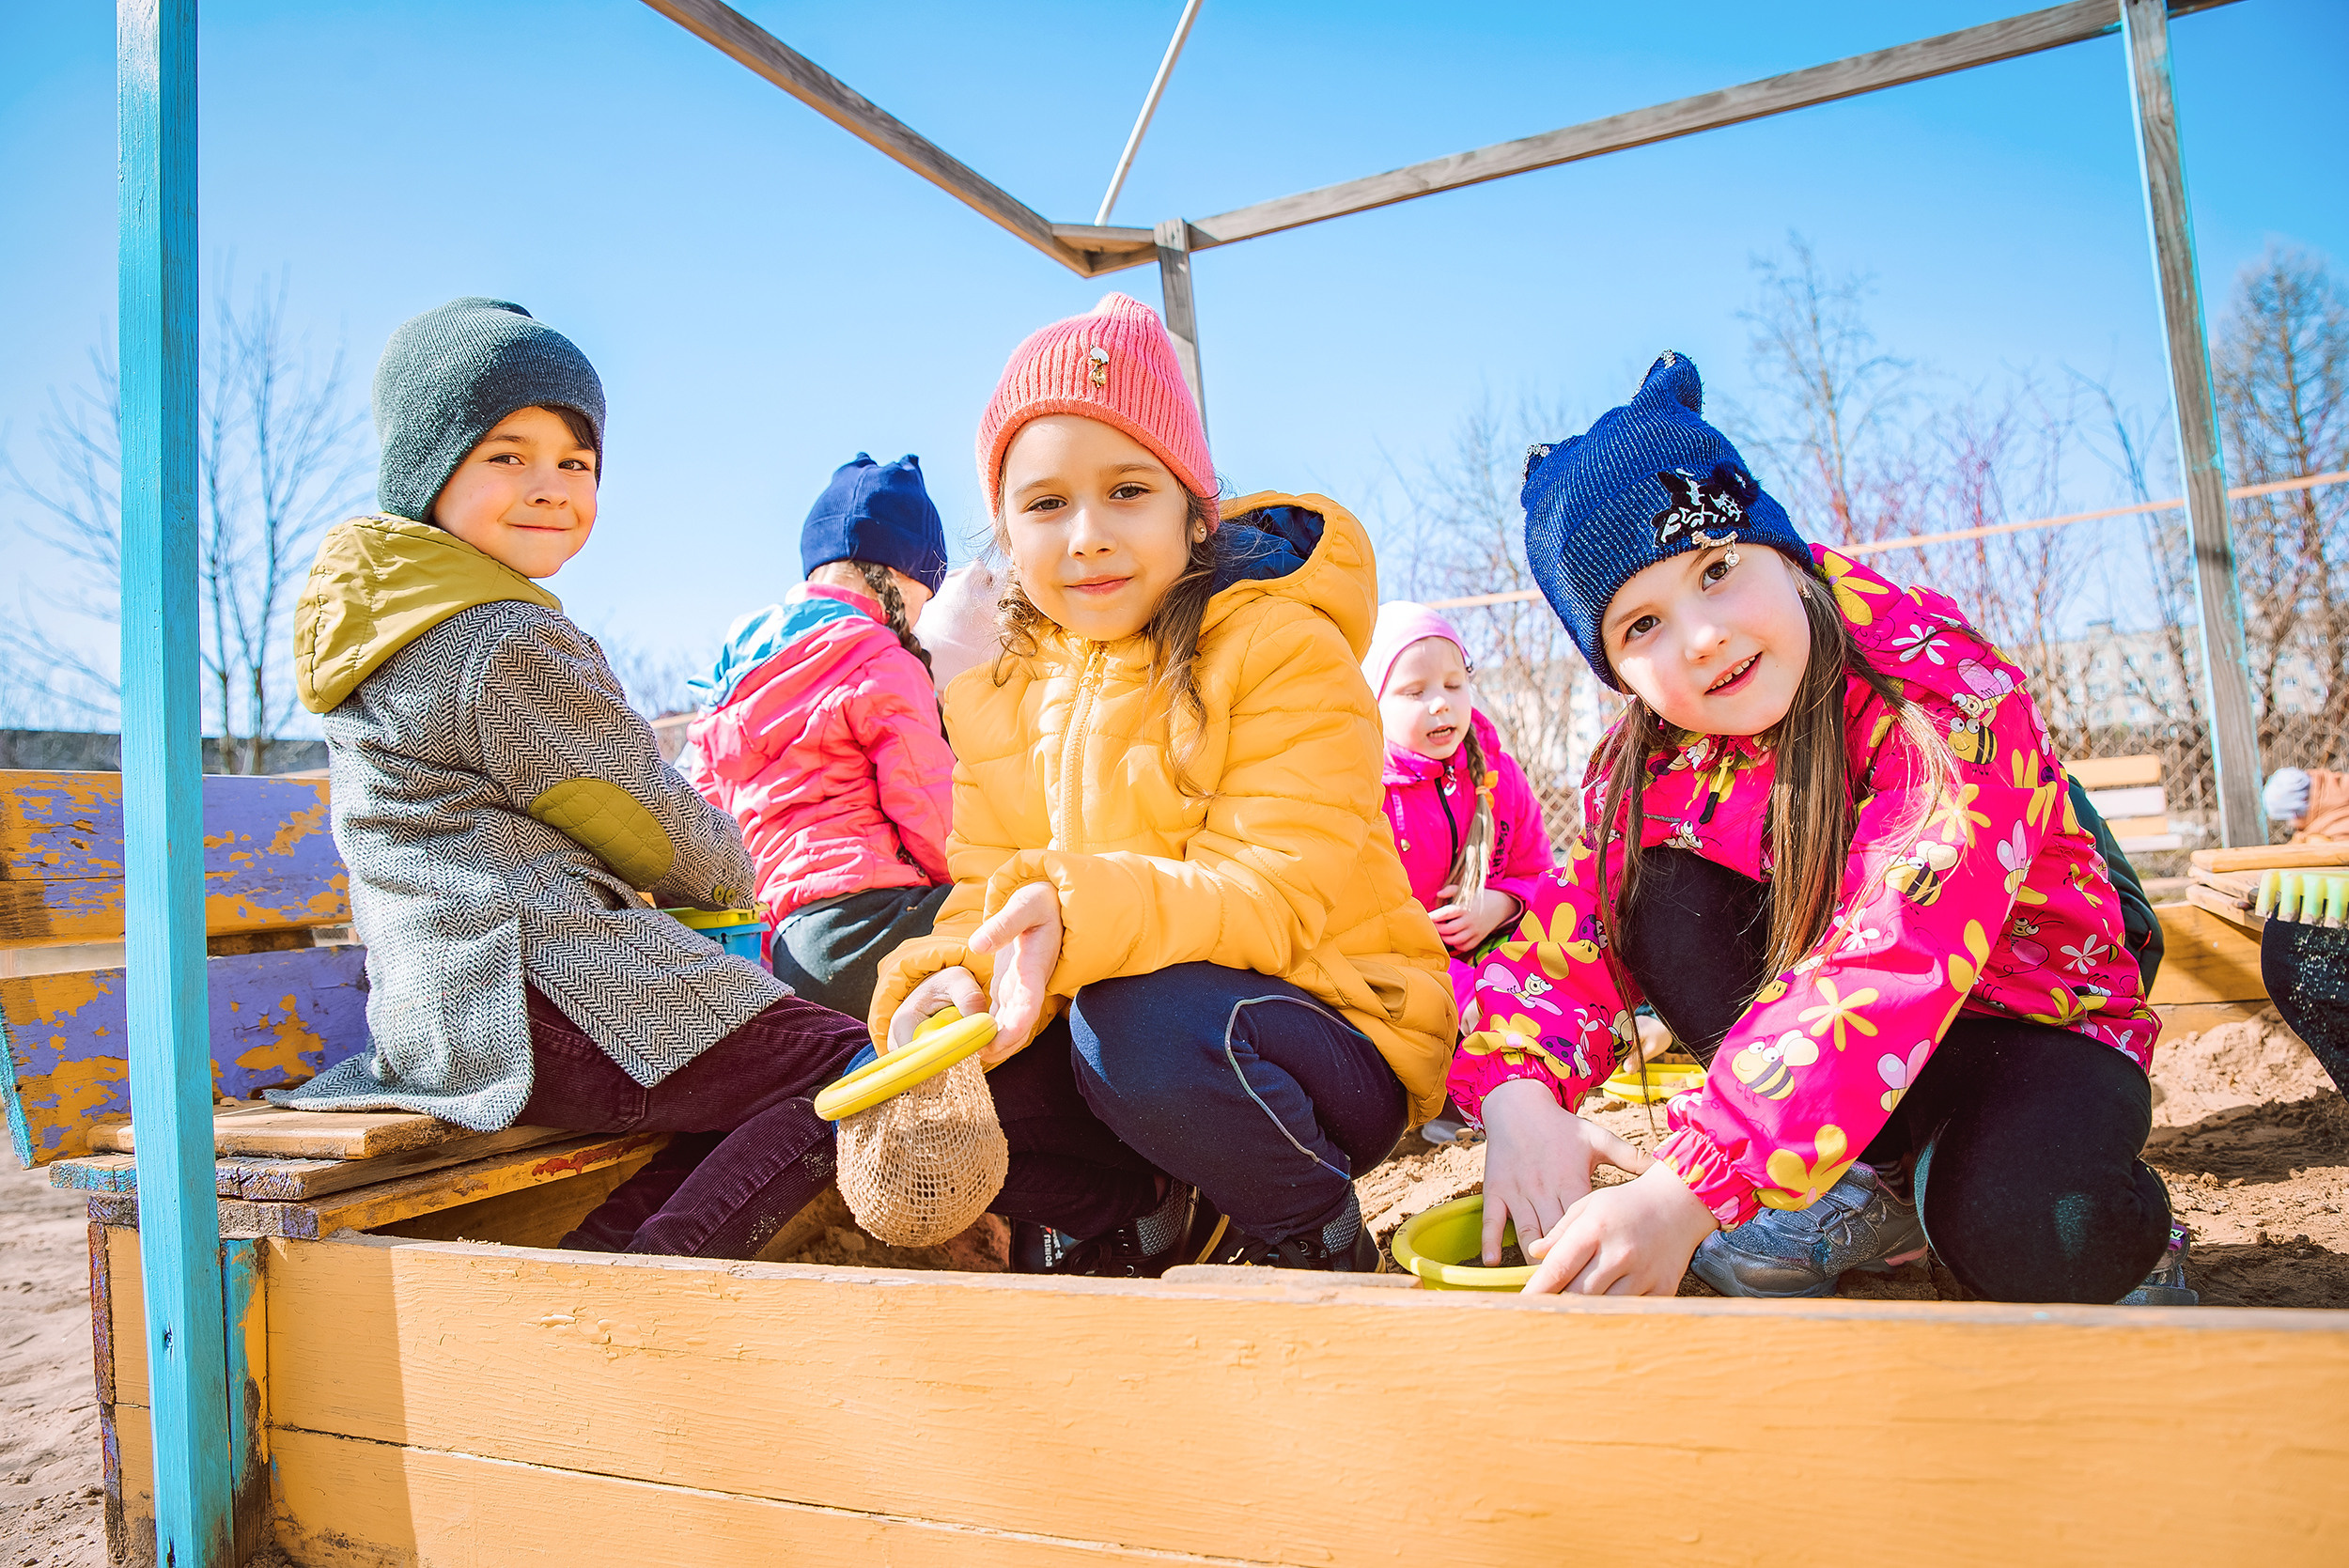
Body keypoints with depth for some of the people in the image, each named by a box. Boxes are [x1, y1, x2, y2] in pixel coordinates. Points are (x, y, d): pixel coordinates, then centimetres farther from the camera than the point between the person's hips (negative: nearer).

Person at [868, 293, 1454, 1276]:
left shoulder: (1284, 650, -13)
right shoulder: (1001, 690, 4)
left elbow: (1271, 895, -23)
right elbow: (991, 888, -2)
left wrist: (1082, 919, -41)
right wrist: (960, 973, -26)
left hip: (1335, 1025, -5)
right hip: (1105, 1009, 6)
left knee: (1147, 1026, -35)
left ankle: (1313, 1239, -6)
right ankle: (1115, 1228, 9)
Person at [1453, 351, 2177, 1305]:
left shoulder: (1946, 696, -28)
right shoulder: (1649, 757, -10)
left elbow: (1895, 965, -41)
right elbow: (1571, 936, -14)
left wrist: (1682, 1193, -50)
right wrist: (1516, 1092, -38)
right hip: (1853, 1037, 4)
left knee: (2032, 1236, -37)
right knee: (1659, 883, -22)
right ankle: (1859, 1193, -12)